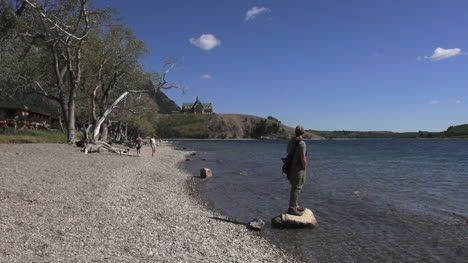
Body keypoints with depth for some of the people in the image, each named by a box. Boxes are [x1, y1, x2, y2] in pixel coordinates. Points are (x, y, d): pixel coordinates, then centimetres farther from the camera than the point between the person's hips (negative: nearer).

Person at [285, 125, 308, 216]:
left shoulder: (290, 142, 7)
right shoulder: (301, 143, -20)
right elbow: (303, 158, -22)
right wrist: (304, 167, -6)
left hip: (291, 167, 9)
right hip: (298, 169, -9)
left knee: (295, 187, 18)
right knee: (296, 188, -3)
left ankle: (295, 206, 28)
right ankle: (292, 208, 1)